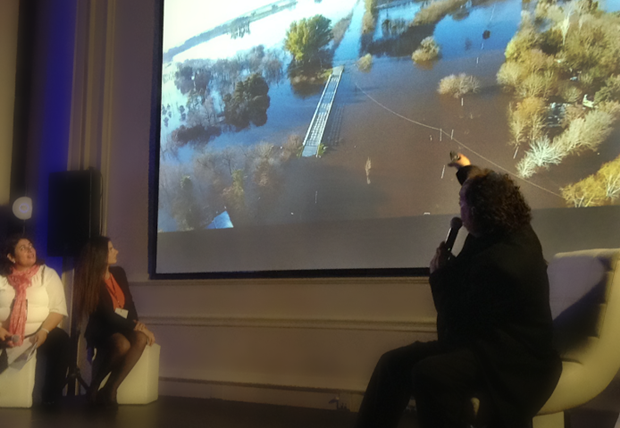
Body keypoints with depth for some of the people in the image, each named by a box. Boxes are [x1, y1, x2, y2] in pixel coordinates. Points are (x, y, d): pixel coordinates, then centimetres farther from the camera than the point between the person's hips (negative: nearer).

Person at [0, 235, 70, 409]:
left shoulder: (48, 274, 6)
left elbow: (58, 308, -2)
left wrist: (44, 331, -18)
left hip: (38, 333, 0)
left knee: (61, 340, -30)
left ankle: (51, 396, -18)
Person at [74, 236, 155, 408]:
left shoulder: (119, 273, 8)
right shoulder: (91, 281, -9)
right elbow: (108, 316, -15)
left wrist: (136, 323, -7)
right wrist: (135, 327, -21)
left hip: (122, 326, 5)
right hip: (102, 329, -5)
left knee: (141, 339, -31)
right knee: (122, 344, -38)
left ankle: (110, 390, -26)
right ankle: (95, 387, -16)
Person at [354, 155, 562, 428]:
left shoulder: (498, 263, -29)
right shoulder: (514, 233, 3)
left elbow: (458, 321, -21)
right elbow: (491, 194, 29)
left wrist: (440, 273, -7)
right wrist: (467, 170, 45)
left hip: (512, 362, -11)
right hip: (493, 342, 11)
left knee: (429, 374, -36)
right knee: (394, 362, -1)